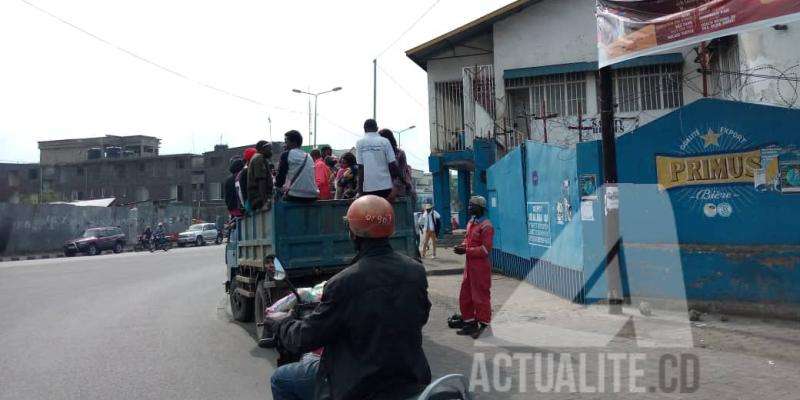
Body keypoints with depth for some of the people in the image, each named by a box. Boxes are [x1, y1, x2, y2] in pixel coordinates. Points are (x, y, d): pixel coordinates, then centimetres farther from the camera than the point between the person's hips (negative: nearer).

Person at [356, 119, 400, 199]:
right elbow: (392, 165, -2)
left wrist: (360, 189, 1)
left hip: (368, 186, -1)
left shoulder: (360, 143, 0)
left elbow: (360, 167, -3)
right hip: (385, 185, 1)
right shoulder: (385, 141, 2)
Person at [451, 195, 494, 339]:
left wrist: (466, 251, -22)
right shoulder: (471, 222, 11)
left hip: (481, 266, -9)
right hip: (469, 264, 9)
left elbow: (485, 249, -21)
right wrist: (462, 246, -1)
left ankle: (483, 325, 12)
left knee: (481, 296, 1)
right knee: (465, 295, 15)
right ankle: (469, 321, 27)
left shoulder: (486, 226, -17)